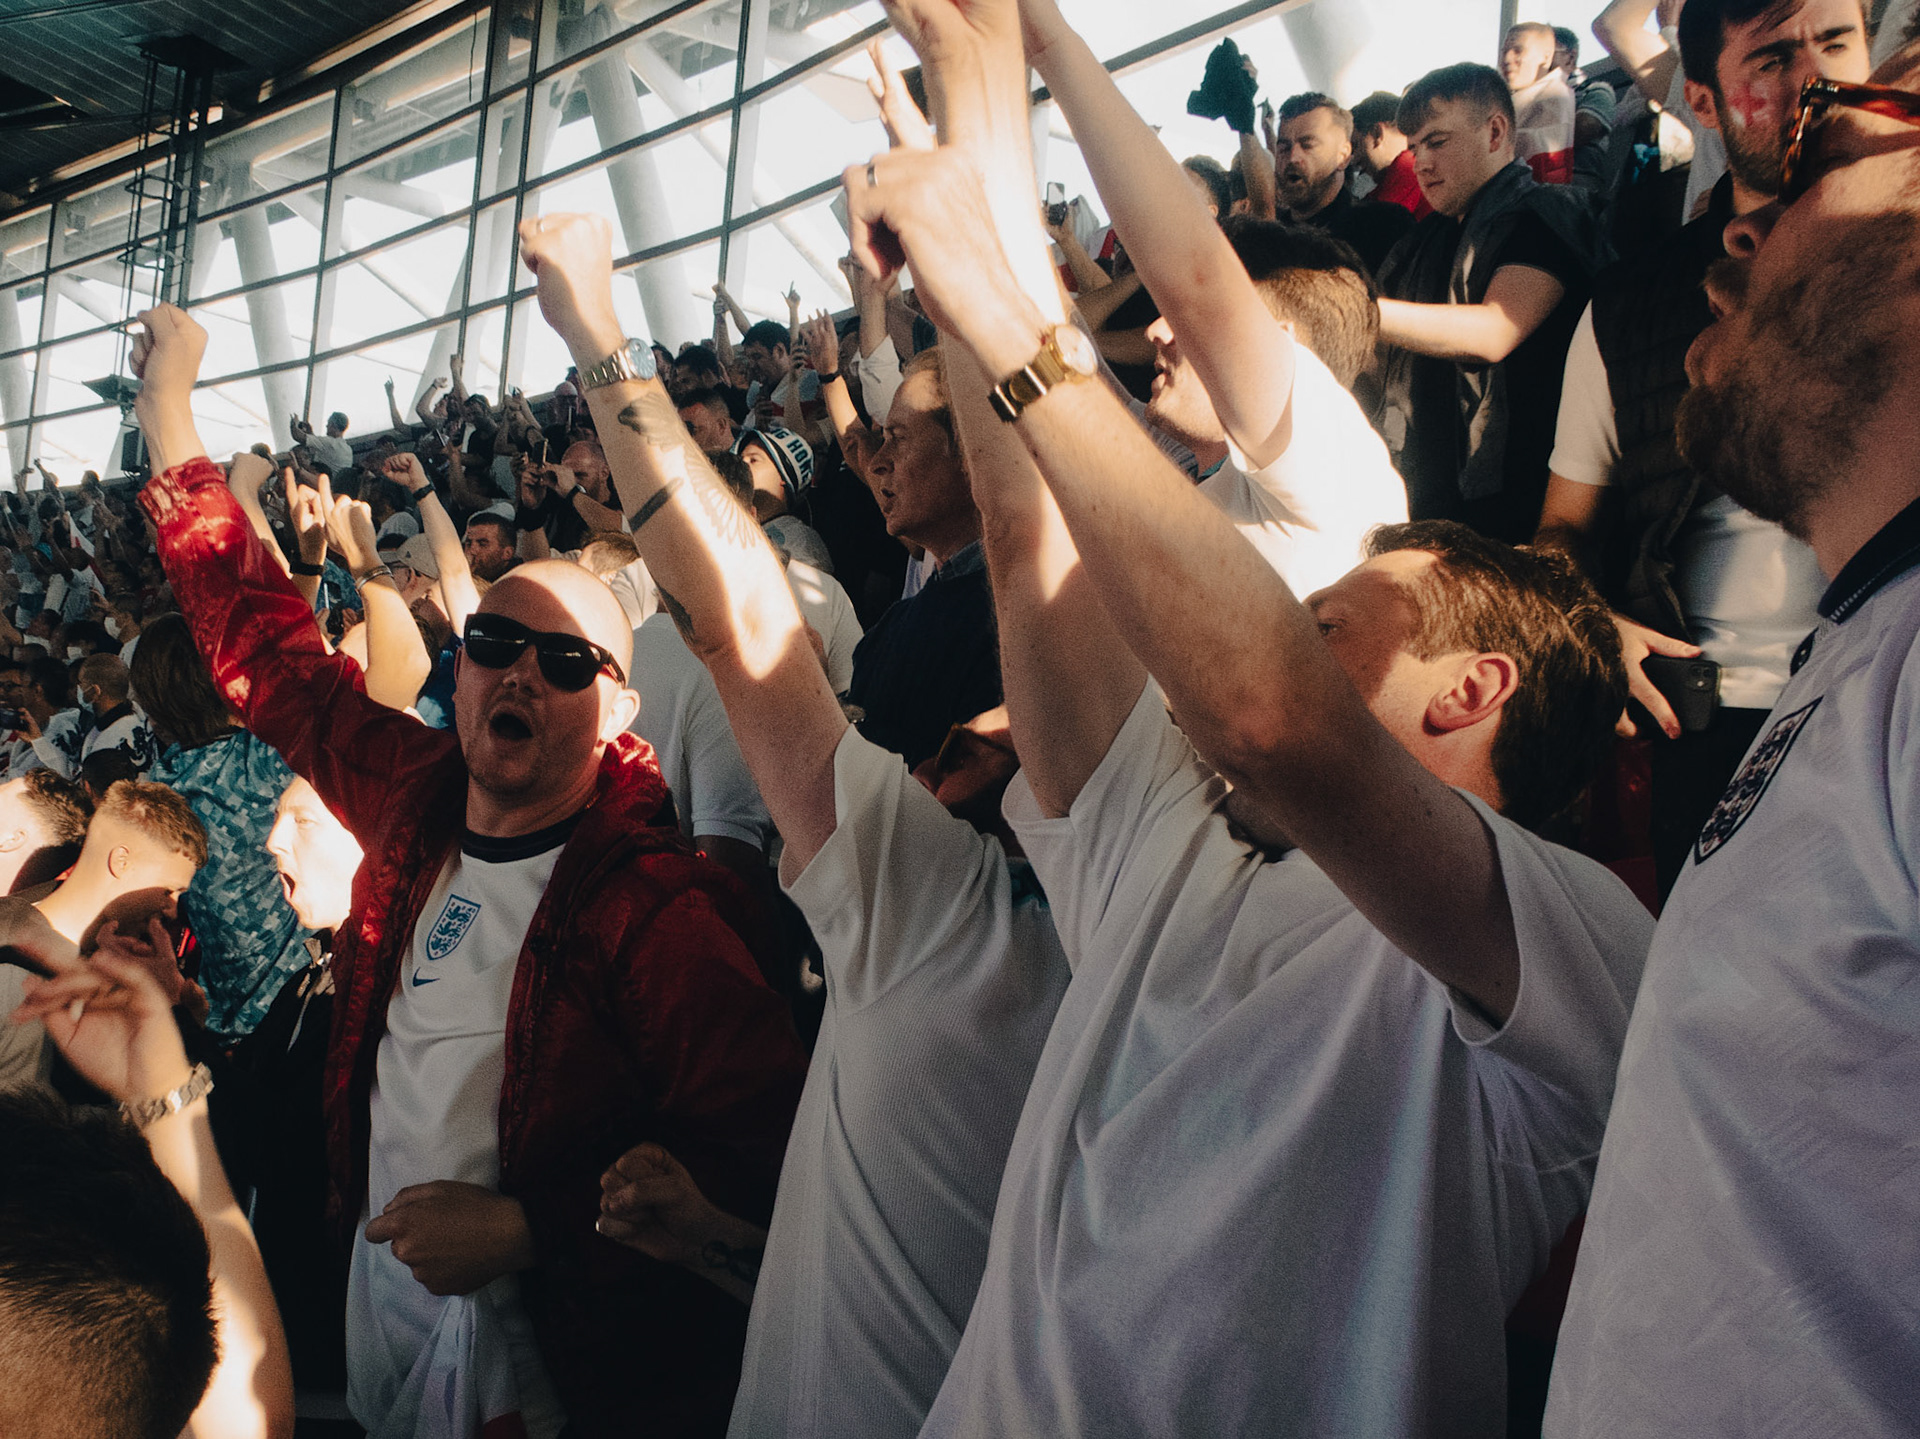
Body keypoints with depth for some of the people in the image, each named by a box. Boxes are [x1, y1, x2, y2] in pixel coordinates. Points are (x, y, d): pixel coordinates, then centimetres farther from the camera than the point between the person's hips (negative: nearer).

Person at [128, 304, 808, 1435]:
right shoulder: (415, 800, -4)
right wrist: (168, 394, 10)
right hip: (383, 1298, 6)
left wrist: (523, 1230, -29)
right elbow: (265, 642, 8)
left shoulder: (656, 907, -23)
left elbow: (760, 1160, -26)